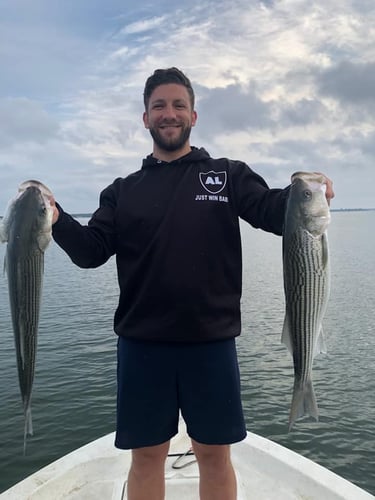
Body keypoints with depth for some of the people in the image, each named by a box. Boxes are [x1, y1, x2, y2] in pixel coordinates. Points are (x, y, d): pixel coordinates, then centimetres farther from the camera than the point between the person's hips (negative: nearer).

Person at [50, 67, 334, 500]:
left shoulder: (228, 175, 6)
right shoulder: (123, 190, 9)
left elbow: (273, 213, -8)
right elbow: (91, 252, 1)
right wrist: (57, 220, -17)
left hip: (212, 342, -1)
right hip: (142, 345, 1)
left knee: (214, 453, 13)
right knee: (146, 455, 14)